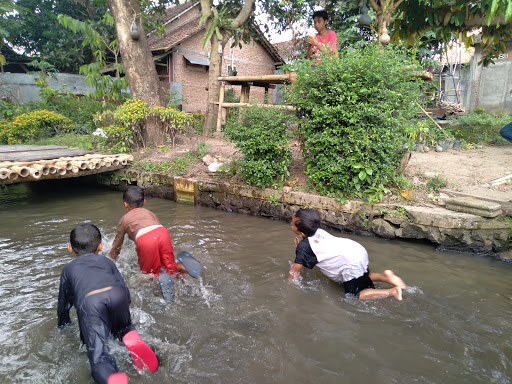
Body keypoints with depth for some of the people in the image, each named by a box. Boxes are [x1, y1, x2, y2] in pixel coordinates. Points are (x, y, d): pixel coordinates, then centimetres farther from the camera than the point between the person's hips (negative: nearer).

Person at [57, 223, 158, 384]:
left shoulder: (68, 268, 35)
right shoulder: (106, 261, 35)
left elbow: (63, 303, 40)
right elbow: (125, 290, 31)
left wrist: (64, 326, 58)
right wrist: (123, 312, 50)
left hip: (88, 301, -2)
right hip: (116, 294, 2)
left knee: (98, 354, -7)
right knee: (123, 328, 30)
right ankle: (131, 339, -5)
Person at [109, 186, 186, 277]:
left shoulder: (124, 219, 31)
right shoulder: (149, 212, 38)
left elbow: (117, 244, 39)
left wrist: (111, 259, 57)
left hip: (144, 238, -3)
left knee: (148, 272, 12)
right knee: (170, 267, 15)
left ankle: (157, 278, -20)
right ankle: (178, 266, -17)